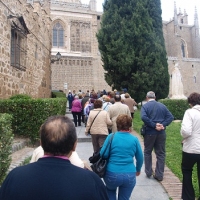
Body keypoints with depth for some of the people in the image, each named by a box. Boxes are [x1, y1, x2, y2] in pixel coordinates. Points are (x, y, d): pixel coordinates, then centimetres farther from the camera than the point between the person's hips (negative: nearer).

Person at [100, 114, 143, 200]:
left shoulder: (111, 136, -5)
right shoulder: (134, 139, 1)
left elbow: (103, 154, -6)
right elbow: (140, 158, 9)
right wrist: (138, 170, 27)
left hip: (112, 174, -1)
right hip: (130, 175, 1)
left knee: (110, 190, 31)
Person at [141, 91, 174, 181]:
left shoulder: (145, 106, -5)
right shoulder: (162, 106, 7)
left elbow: (143, 117, -23)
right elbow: (171, 117, -3)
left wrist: (154, 125, -19)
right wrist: (163, 125, -11)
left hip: (149, 132, -2)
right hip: (161, 133, 3)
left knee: (147, 152, 16)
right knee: (161, 154, 11)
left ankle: (148, 172, 22)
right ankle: (159, 175, 15)